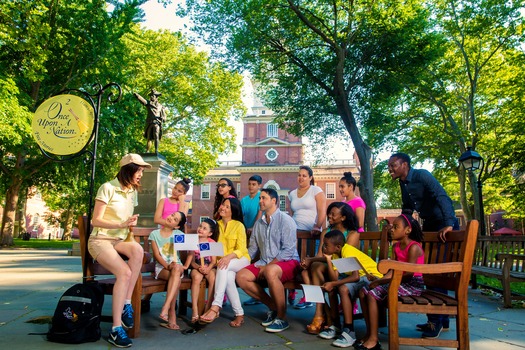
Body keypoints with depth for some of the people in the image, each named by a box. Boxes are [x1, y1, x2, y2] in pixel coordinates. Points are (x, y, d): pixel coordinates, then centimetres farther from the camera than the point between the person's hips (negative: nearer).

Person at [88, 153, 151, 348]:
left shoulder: (133, 191, 12)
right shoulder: (108, 188, -10)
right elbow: (95, 221, -15)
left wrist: (131, 224, 3)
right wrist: (122, 224, -26)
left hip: (119, 241, 6)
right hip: (100, 240, -6)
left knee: (138, 250, -31)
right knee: (125, 272, -30)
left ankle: (126, 305, -22)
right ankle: (116, 329, -24)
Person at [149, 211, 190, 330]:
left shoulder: (179, 234, 6)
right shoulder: (155, 234, 4)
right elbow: (156, 255, -4)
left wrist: (186, 266, -6)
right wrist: (167, 265, -18)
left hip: (177, 266, 1)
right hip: (161, 268, -1)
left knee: (176, 269, -37)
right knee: (176, 279, -34)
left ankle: (165, 308, -42)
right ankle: (172, 315, -30)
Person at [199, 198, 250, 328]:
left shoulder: (239, 225, -2)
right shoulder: (217, 224, 12)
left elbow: (241, 250, -10)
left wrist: (229, 256, -30)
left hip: (241, 260, -3)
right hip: (223, 261, 3)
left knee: (223, 267, -36)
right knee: (228, 277, -32)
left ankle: (216, 307, -40)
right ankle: (239, 314, -24)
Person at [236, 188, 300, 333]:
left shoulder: (285, 220, -7)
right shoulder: (258, 223, 14)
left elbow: (288, 251, -15)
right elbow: (252, 249, 17)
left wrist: (267, 266, -16)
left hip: (288, 262, -7)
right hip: (264, 263, 7)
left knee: (270, 272, -38)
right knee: (241, 276, -15)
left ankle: (282, 318, -20)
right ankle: (273, 307, 1)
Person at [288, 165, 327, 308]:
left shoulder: (316, 191, 1)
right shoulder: (292, 194, 17)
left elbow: (322, 211, -8)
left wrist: (318, 227, -21)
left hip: (311, 233, -4)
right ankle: (291, 291, 12)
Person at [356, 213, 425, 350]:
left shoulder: (414, 247, -15)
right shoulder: (396, 246, 12)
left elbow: (409, 273, -23)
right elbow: (392, 270, 8)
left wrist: (381, 281, -22)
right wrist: (380, 280, -11)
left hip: (413, 284, -9)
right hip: (399, 282, 9)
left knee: (372, 295, -22)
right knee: (363, 292, -1)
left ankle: (373, 339, -14)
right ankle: (370, 333, 4)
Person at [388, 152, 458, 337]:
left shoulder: (421, 175, -17)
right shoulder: (403, 183, 7)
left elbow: (443, 197, -28)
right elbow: (407, 208, 19)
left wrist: (449, 224, -38)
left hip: (445, 226, -8)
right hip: (429, 225, 9)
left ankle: (436, 321, -1)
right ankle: (442, 319, 21)